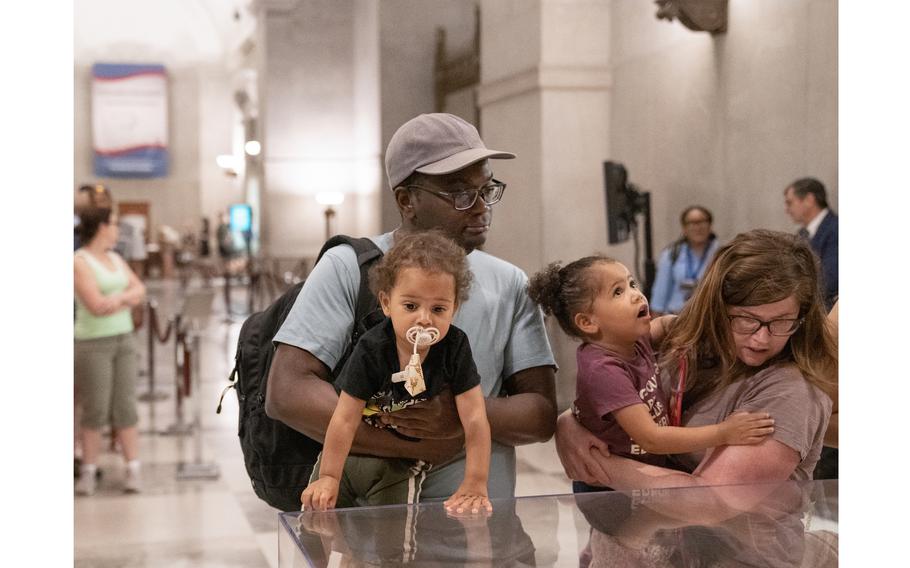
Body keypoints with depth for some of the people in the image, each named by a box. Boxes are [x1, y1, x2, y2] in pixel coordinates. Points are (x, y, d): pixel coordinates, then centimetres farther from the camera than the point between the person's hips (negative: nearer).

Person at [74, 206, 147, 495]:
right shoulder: (80, 262, -11)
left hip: (123, 339, 6)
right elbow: (96, 305, -18)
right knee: (96, 411, -2)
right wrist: (127, 299, -4)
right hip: (92, 343, -6)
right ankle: (88, 474, 8)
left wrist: (117, 298, -12)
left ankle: (133, 471, 5)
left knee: (125, 408, 3)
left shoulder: (116, 259, 13)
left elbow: (139, 290, 7)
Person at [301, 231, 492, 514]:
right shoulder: (371, 350, -24)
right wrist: (329, 478, -20)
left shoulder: (454, 348, -21)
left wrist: (475, 486, -26)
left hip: (402, 465, 0)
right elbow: (345, 419, -20)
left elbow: (475, 419, -21)